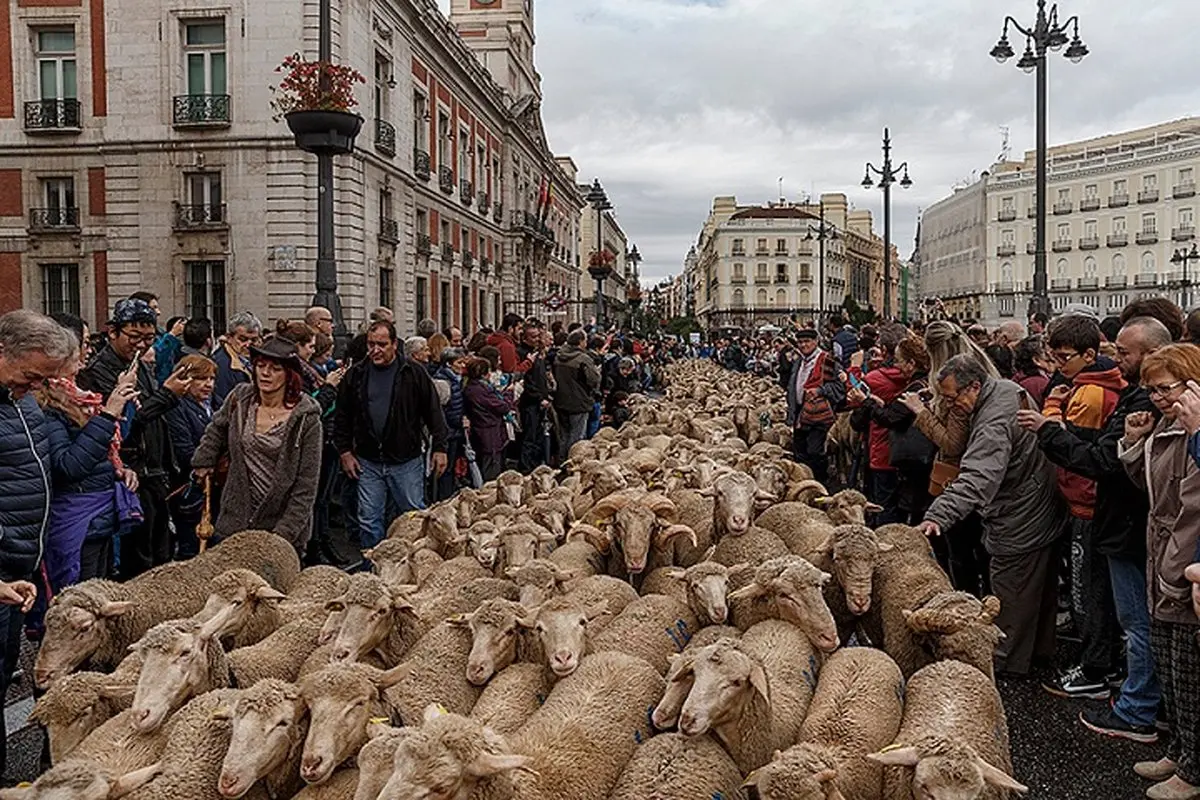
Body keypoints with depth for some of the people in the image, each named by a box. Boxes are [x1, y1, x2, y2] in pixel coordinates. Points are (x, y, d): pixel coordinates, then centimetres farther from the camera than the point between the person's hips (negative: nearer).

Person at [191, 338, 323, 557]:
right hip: (236, 521, 4)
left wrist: (284, 532, -14)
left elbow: (306, 486, -11)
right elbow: (216, 431, 25)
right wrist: (203, 462, 21)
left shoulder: (306, 418, -12)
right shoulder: (239, 399, 0)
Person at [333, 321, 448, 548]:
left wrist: (439, 448, -3)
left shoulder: (413, 373, -4)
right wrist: (345, 451, 5)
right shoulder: (355, 375, 3)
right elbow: (342, 417, 10)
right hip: (368, 462, 2)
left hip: (407, 461, -2)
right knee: (369, 521, 8)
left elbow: (433, 412, 0)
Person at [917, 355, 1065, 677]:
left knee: (1011, 595, 4)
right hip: (1044, 514, 11)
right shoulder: (1009, 389, 1)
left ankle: (1007, 661, 17)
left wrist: (939, 515, -52)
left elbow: (976, 480, -44)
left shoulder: (995, 425, -31)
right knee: (1042, 588, 23)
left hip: (1019, 525, -11)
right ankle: (1041, 648, 39)